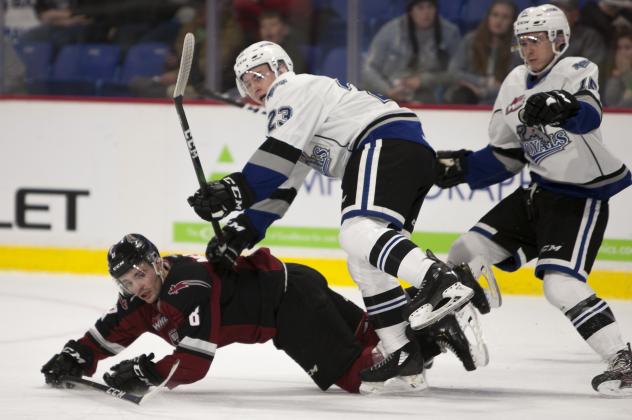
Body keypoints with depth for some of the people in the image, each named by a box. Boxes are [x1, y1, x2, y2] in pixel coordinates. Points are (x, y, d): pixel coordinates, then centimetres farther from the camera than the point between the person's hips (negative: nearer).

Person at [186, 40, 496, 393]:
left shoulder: (293, 88, 6)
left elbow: (279, 154, -10)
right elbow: (279, 187, 30)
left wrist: (236, 190, -15)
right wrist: (240, 233, 22)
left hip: (388, 141, -10)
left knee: (358, 234, -29)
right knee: (364, 262, 10)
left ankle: (445, 281, -52)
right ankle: (403, 356, 4)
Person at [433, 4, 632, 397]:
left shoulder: (578, 71, -14)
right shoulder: (515, 85, 7)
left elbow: (590, 116, -36)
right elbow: (505, 157, 13)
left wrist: (565, 109, -57)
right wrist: (460, 166, 0)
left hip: (583, 198, -8)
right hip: (540, 192, 8)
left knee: (561, 284, -23)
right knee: (468, 252, 5)